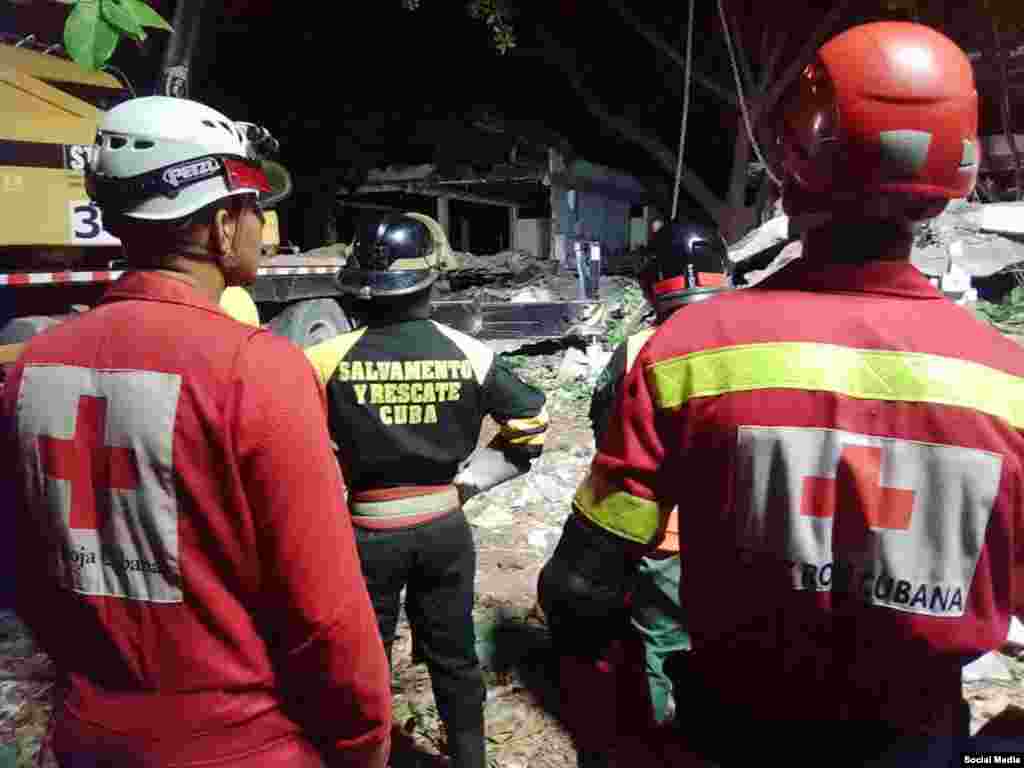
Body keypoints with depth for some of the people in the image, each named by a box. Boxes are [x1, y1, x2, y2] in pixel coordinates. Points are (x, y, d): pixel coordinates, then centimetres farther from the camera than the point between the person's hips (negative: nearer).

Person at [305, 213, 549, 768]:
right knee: (454, 657, 21)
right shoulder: (470, 355, -9)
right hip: (445, 528, 2)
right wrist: (467, 479, 4)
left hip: (366, 534, -2)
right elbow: (531, 429, -1)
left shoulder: (328, 359, -15)